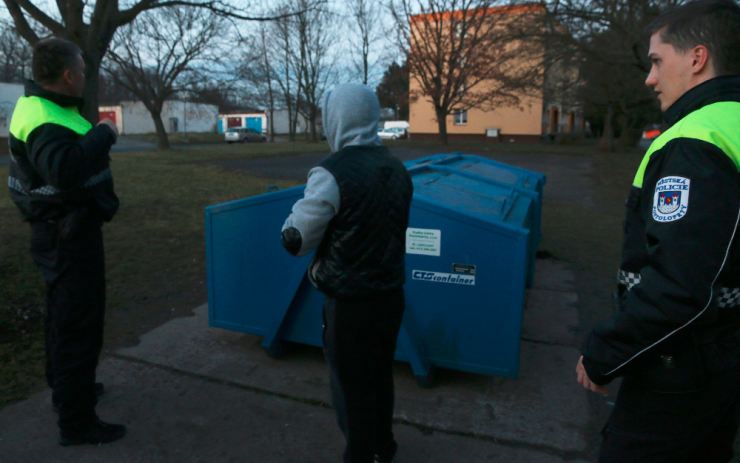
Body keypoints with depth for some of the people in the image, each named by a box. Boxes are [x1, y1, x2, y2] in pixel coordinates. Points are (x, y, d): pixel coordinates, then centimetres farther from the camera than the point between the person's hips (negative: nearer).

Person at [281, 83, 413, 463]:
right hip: (390, 295, 7)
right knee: (380, 377, 24)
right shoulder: (396, 169, 2)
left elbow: (295, 242, -13)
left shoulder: (332, 174, -20)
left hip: (350, 303, -7)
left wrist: (307, 202, 3)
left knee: (352, 385, 12)